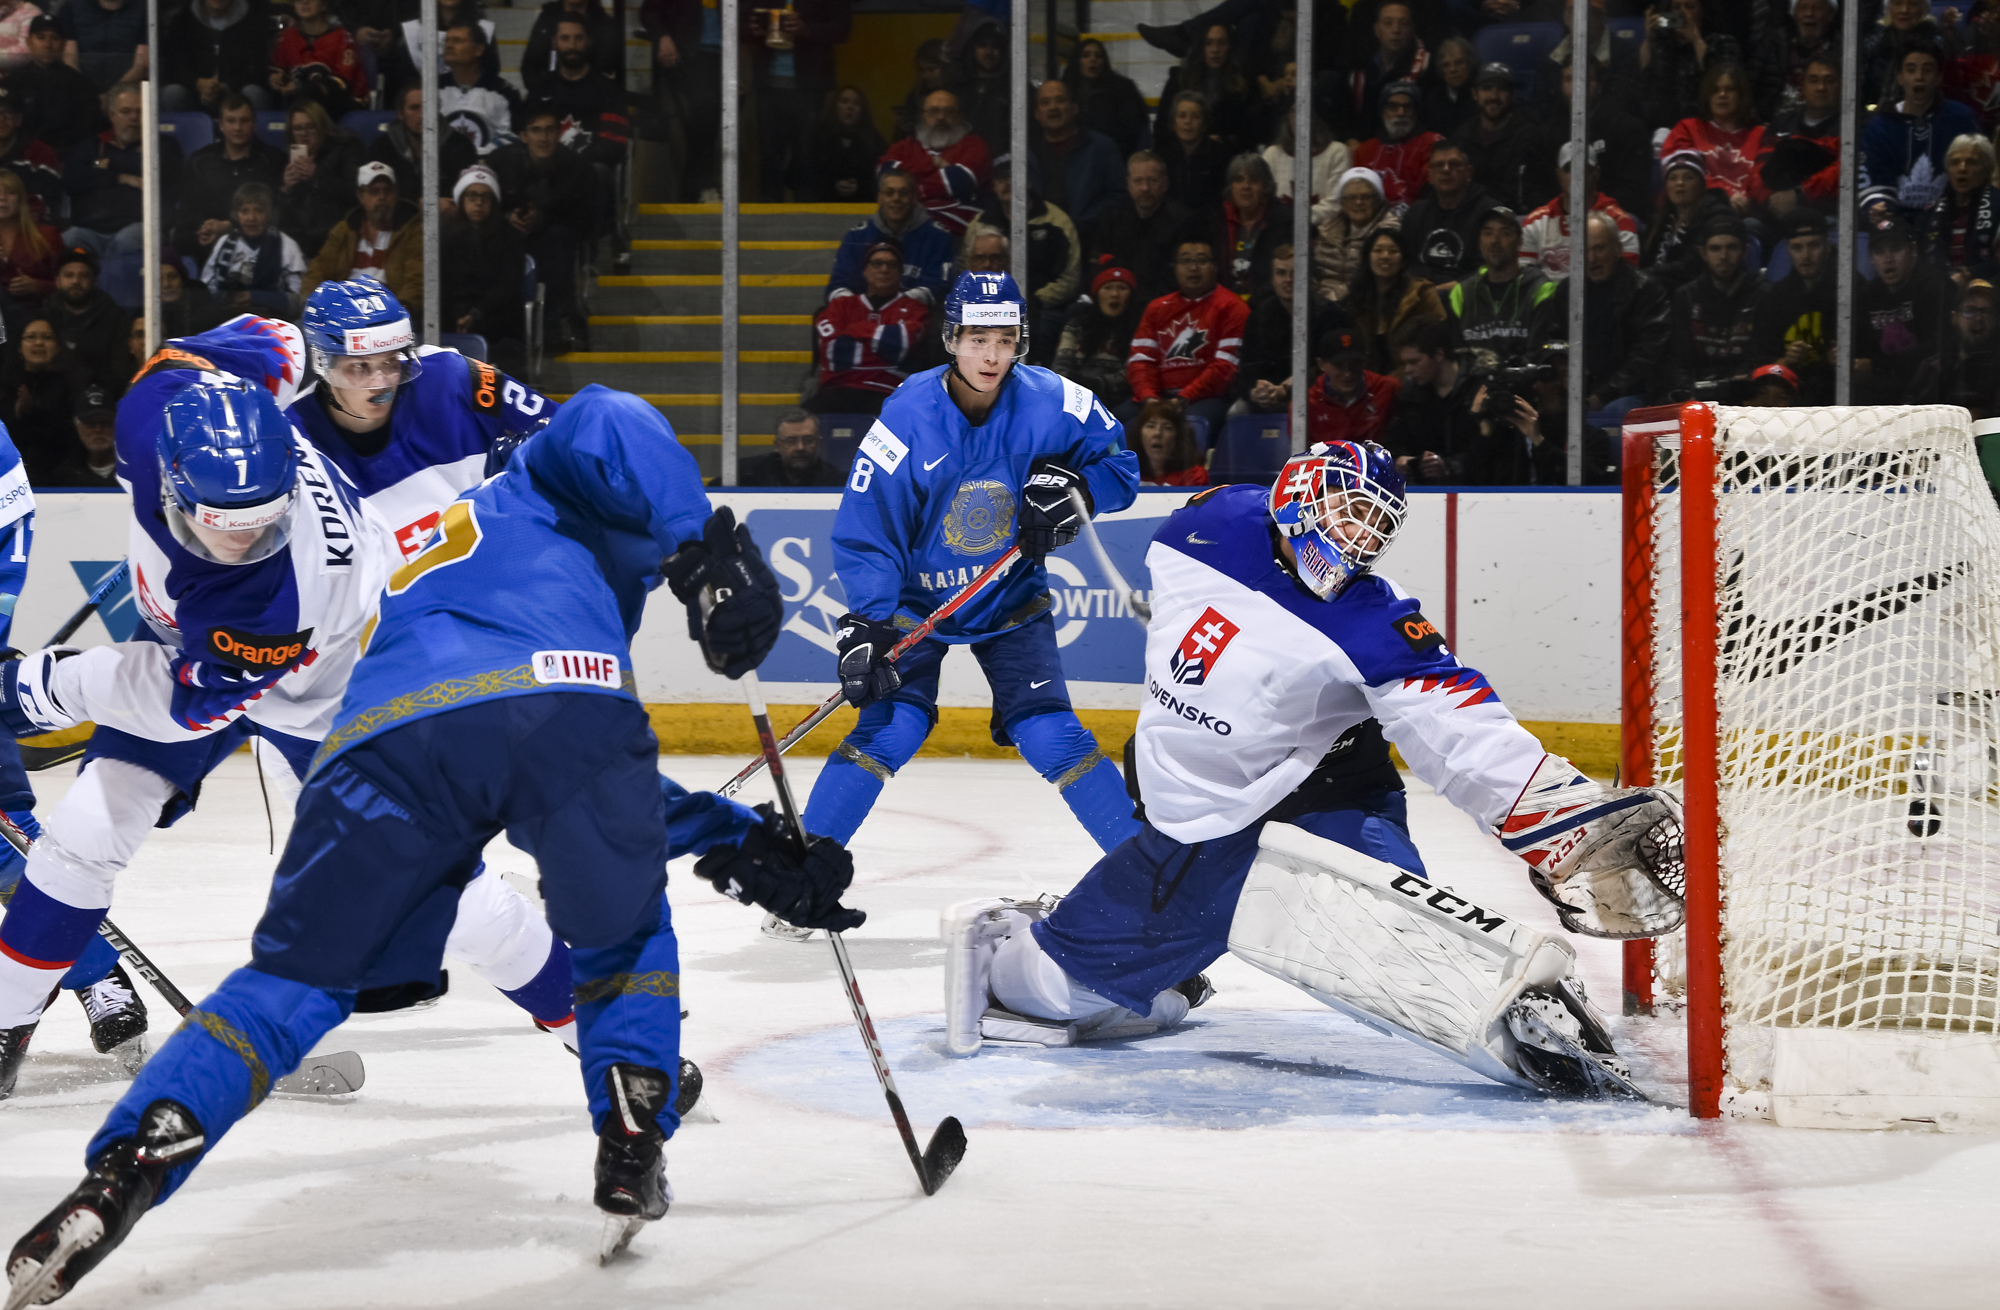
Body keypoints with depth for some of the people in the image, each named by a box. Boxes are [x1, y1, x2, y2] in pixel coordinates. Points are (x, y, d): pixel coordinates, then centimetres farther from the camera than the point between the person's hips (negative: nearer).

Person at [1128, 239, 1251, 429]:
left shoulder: (1231, 307, 4)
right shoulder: (1157, 308, 21)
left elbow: (1226, 365, -6)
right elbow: (1141, 360, 12)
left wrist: (1184, 399, -14)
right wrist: (1148, 397, -9)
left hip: (1206, 397, -5)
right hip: (1160, 395, 5)